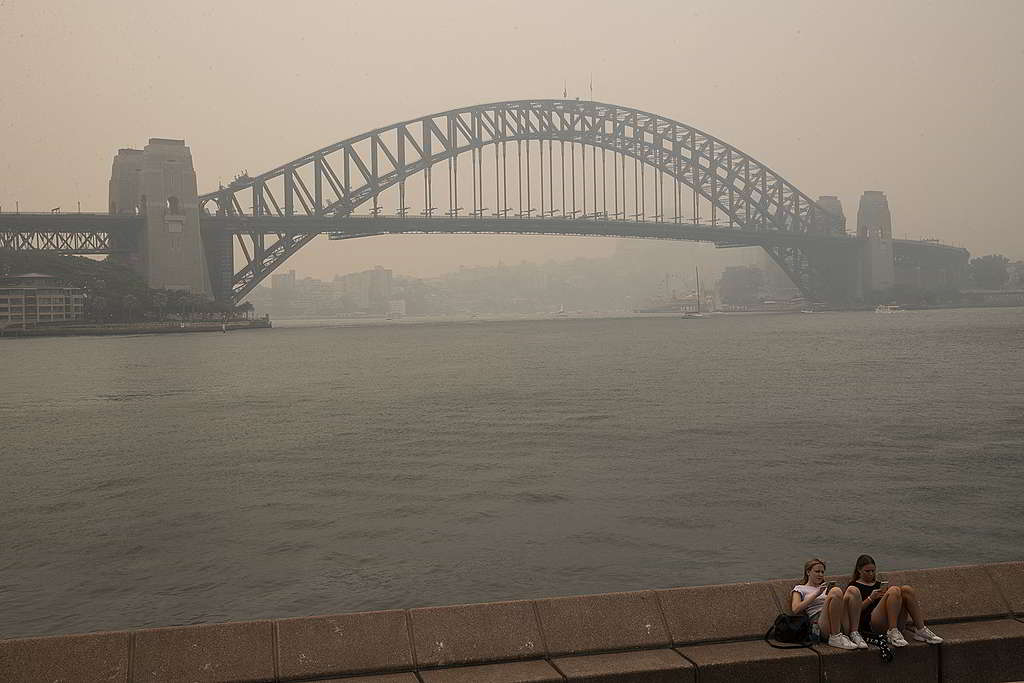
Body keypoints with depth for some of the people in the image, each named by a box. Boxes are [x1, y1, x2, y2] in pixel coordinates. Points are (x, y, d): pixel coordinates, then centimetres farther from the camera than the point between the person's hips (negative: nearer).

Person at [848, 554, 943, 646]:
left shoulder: (880, 585, 32)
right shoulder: (854, 587, 15)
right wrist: (871, 598, -11)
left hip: (896, 621, 5)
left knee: (907, 589, -20)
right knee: (894, 590, -29)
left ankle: (920, 630, -23)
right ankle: (892, 633, -34)